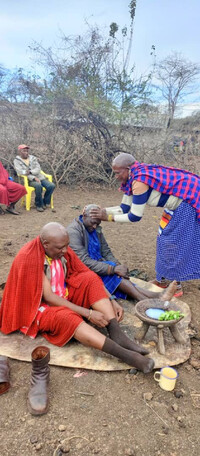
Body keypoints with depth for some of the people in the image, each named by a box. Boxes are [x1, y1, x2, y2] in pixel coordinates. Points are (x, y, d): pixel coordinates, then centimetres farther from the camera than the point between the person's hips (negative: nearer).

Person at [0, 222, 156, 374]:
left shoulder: (63, 251, -6)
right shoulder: (28, 258, -25)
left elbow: (89, 278, -3)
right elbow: (49, 297, -27)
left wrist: (111, 301, -13)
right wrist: (88, 313, -30)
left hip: (64, 297, 7)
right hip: (40, 307, -6)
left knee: (91, 279, -18)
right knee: (66, 317, -39)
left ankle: (116, 333, -28)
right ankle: (123, 353, -43)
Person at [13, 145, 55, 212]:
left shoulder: (33, 158, 16)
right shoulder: (17, 161, 5)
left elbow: (38, 169, 4)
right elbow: (21, 172, -9)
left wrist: (30, 172, -18)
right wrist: (33, 178, -20)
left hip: (39, 177, 4)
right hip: (28, 180, -4)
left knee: (52, 186, -21)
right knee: (38, 185, -37)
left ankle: (45, 202, -2)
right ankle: (39, 204, -17)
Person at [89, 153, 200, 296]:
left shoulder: (140, 181, -28)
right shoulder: (134, 178, 1)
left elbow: (135, 217, -22)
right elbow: (124, 208, 5)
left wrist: (108, 217, -16)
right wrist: (101, 210, -4)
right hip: (179, 200, 10)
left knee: (175, 242, -4)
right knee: (165, 237, 14)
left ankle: (176, 287, 10)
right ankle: (162, 279, 27)